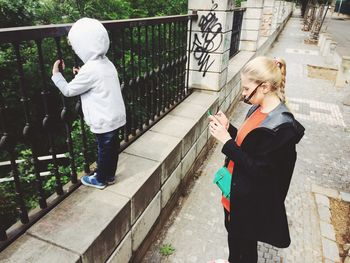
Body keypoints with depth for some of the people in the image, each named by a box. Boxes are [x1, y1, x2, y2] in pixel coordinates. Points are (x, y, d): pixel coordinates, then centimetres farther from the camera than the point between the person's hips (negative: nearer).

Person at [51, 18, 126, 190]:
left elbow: (68, 91, -11)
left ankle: (100, 179, 30)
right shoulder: (106, 63, 5)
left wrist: (56, 74, 2)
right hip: (115, 116, 8)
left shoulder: (89, 69, -21)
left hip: (104, 121, -8)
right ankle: (109, 175, 37)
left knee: (104, 150, 10)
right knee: (112, 147, 19)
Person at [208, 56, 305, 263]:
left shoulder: (282, 127, -28)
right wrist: (228, 128, -7)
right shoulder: (258, 108, -2)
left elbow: (258, 169, -25)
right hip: (236, 188, 8)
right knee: (233, 231, 29)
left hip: (252, 199, -8)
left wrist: (226, 141, -26)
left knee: (245, 240, 18)